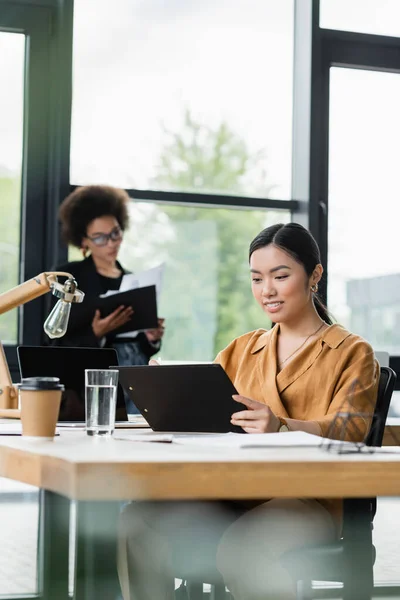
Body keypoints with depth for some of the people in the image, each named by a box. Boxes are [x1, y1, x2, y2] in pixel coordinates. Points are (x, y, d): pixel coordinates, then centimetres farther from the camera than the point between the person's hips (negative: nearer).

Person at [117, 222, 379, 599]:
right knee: (137, 522, -23)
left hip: (308, 498, -5)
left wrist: (282, 427, -30)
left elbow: (348, 430, -9)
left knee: (238, 548, -37)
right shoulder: (243, 350, 24)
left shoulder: (352, 353, 8)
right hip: (234, 491, 5)